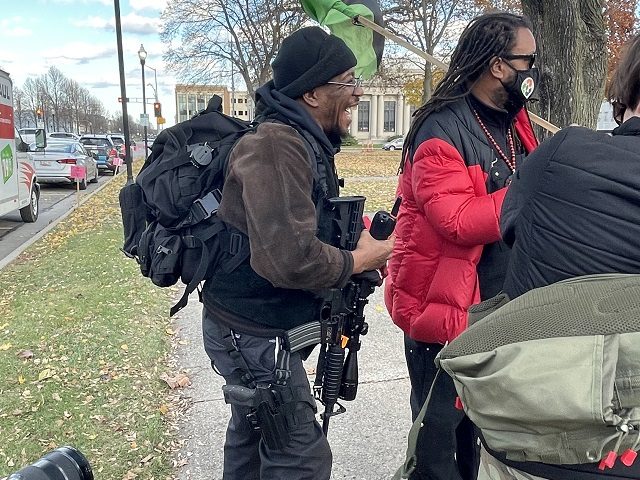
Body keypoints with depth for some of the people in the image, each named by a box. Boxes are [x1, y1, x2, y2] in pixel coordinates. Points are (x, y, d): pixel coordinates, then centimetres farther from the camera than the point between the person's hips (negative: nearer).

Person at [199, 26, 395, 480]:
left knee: (253, 435, 26)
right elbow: (293, 259, -34)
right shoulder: (278, 144, -24)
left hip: (250, 325, 10)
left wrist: (360, 244, -4)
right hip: (255, 333, -10)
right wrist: (363, 258, -17)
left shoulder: (304, 142, 8)